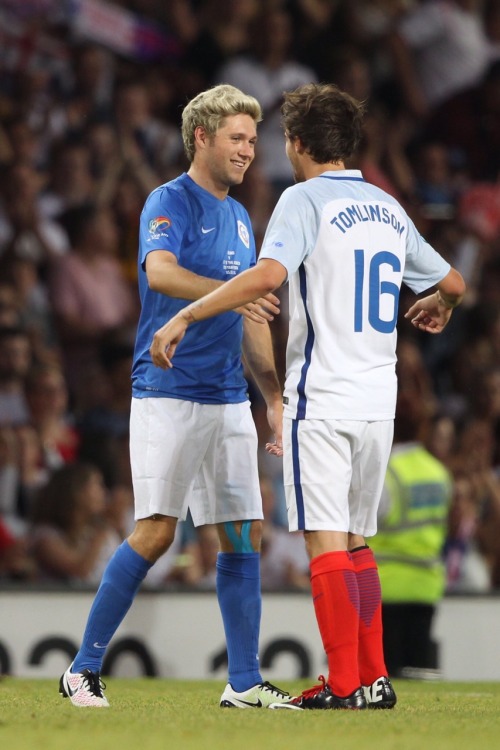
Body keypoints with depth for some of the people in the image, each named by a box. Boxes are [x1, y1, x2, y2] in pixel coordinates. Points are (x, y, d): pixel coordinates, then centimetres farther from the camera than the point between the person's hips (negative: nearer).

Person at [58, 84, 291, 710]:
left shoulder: (238, 218, 18)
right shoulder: (170, 202, -7)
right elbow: (159, 271, -27)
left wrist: (274, 396, 20)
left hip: (229, 400, 8)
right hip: (167, 394, -7)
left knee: (243, 535, 3)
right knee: (155, 532, -12)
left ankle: (244, 682, 7)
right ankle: (84, 669, -2)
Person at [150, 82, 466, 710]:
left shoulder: (305, 200, -7)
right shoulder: (388, 208, 14)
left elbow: (270, 273, -24)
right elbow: (451, 282, 23)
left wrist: (184, 317, -21)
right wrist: (437, 308, 47)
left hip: (322, 399, -7)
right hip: (378, 400, 7)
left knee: (327, 542, -5)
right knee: (356, 543, 15)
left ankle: (344, 686, -7)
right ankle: (373, 678, 14)